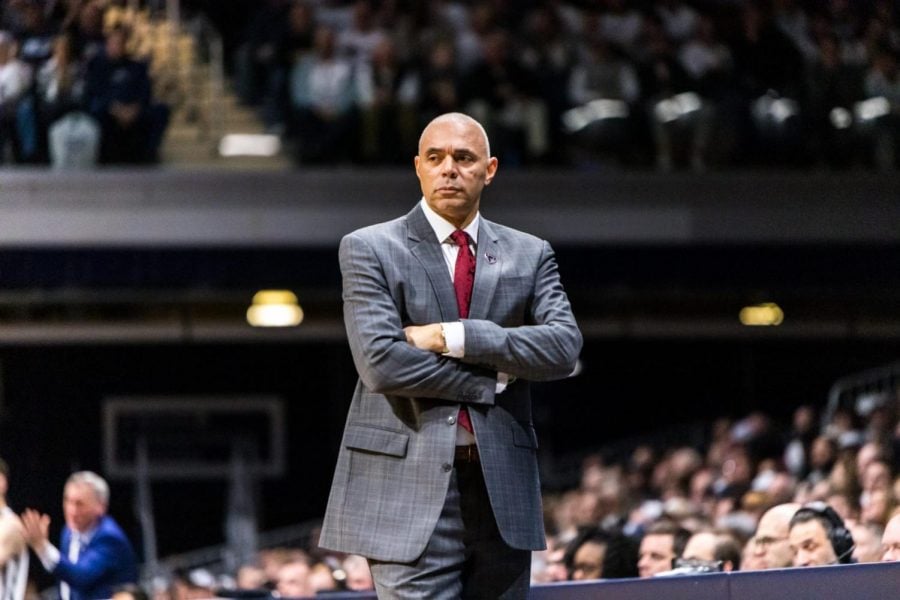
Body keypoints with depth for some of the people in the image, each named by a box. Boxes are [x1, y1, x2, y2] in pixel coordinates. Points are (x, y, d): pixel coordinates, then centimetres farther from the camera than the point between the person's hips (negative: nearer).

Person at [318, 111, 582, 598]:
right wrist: (491, 376, -7)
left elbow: (563, 347, -4)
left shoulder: (529, 255, 13)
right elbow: (380, 362, -11)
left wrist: (453, 337, -11)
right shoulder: (369, 249, 2)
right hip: (411, 489, -4)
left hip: (502, 487, 4)